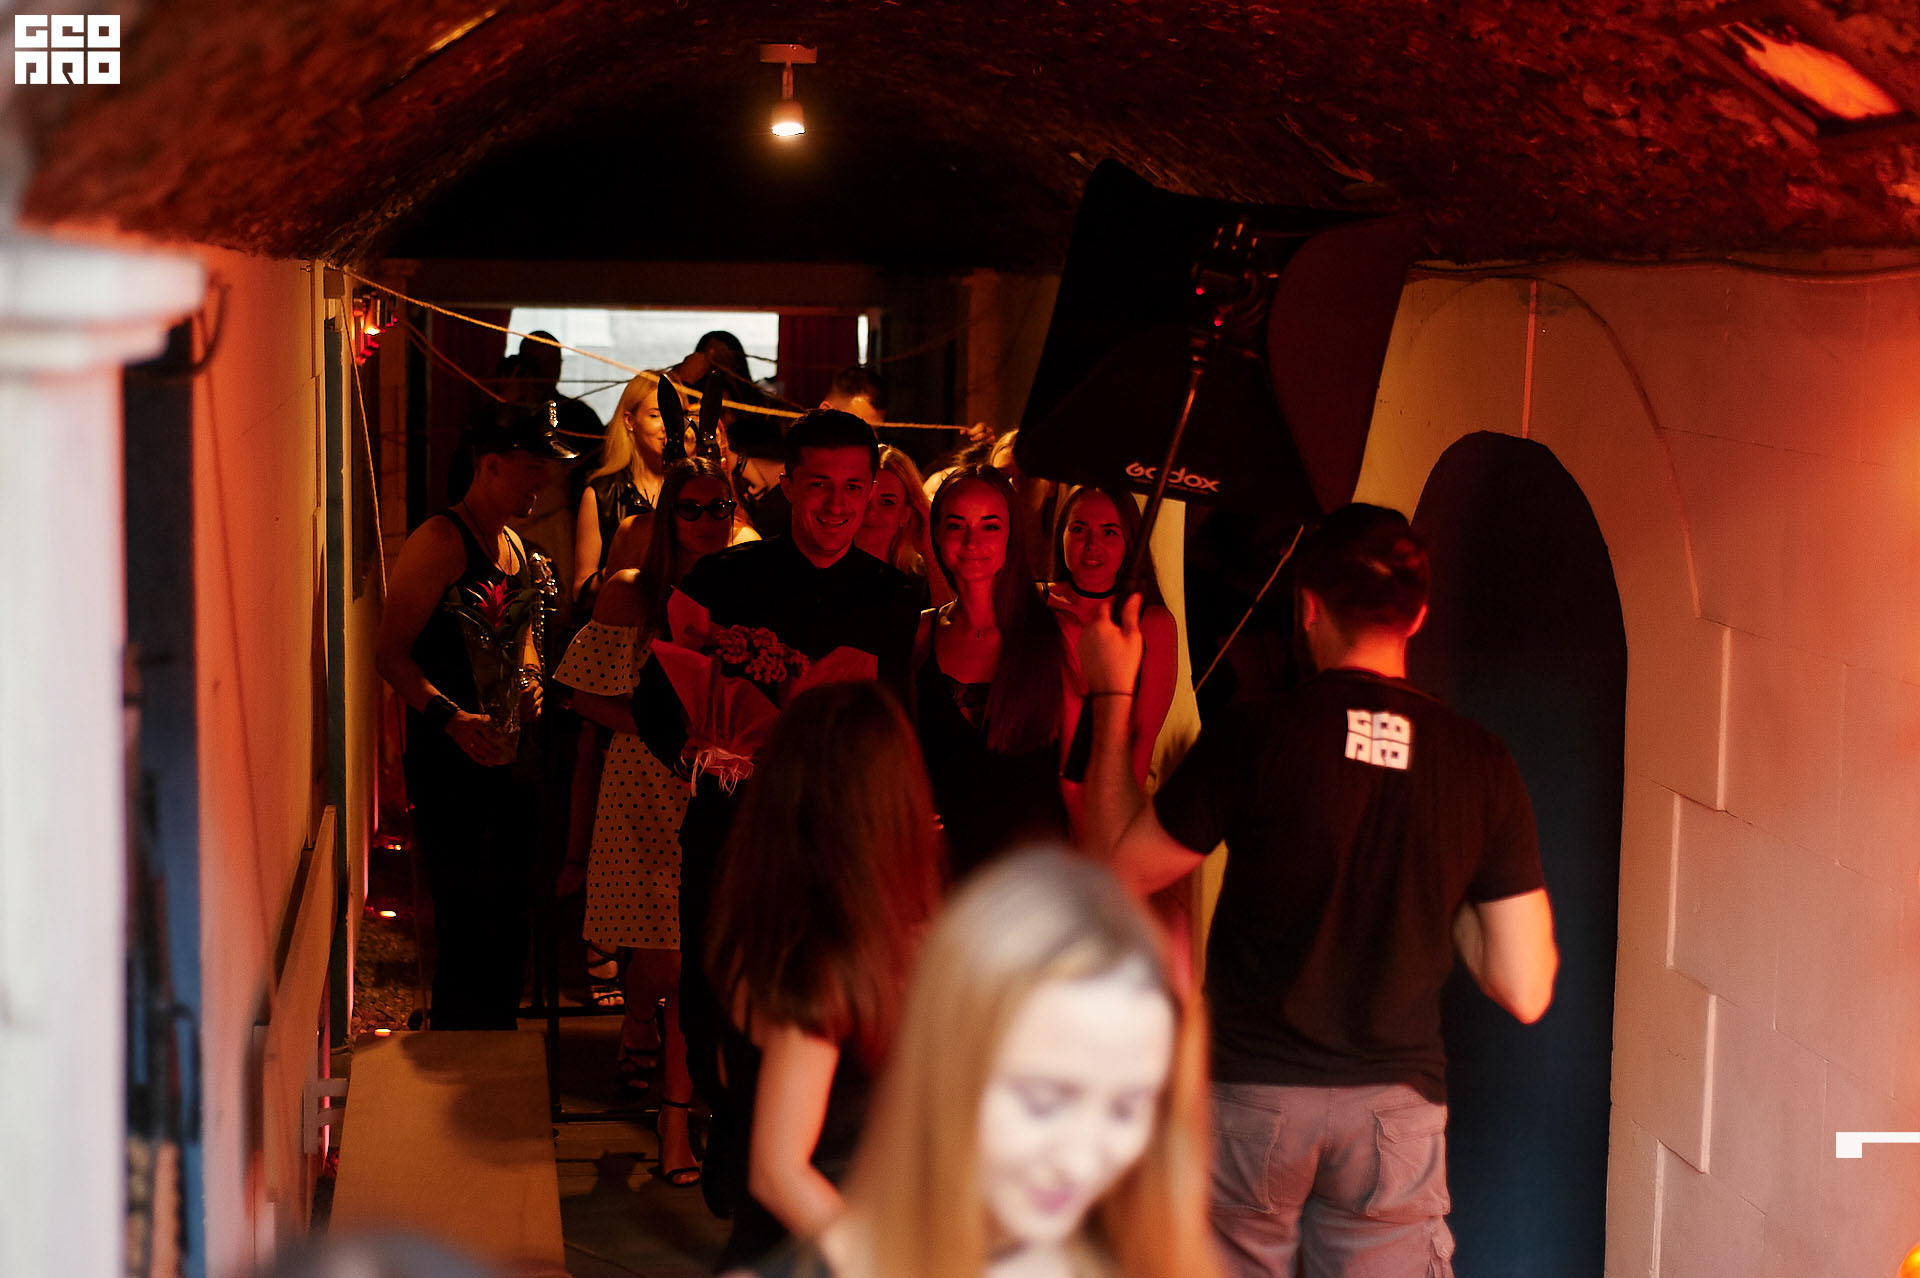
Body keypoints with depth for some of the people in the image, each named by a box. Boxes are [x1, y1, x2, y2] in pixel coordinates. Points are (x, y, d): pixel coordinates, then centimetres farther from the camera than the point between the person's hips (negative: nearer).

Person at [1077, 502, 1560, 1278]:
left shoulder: (1254, 740, -13)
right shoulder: (1482, 764, -5)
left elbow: (1118, 871, 2)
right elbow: (1525, 991, -3)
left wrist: (1112, 694, 8)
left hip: (1251, 1095, -1)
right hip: (1398, 1103, 2)